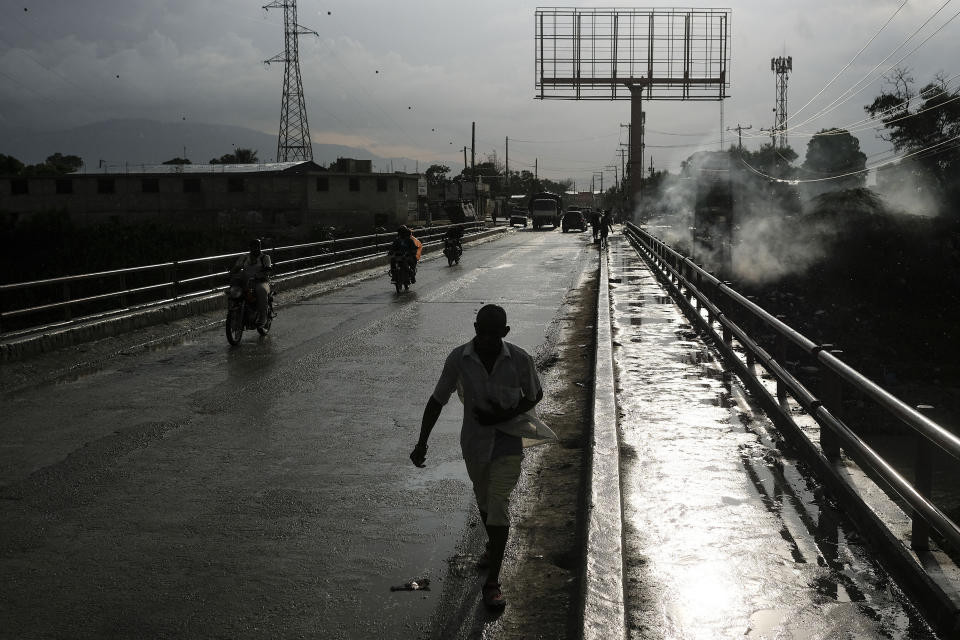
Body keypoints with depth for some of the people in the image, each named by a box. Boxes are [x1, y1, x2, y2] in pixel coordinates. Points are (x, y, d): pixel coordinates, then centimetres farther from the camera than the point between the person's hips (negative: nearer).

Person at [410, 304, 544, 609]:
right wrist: (422, 442, -11)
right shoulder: (459, 358, -14)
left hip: (508, 441, -2)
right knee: (484, 500, 21)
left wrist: (503, 416, -17)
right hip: (474, 441, 3)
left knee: (498, 504, -12)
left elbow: (535, 395, -1)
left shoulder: (519, 359, -17)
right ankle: (493, 546, 51)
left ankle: (492, 582, -5)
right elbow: (438, 399, -5)